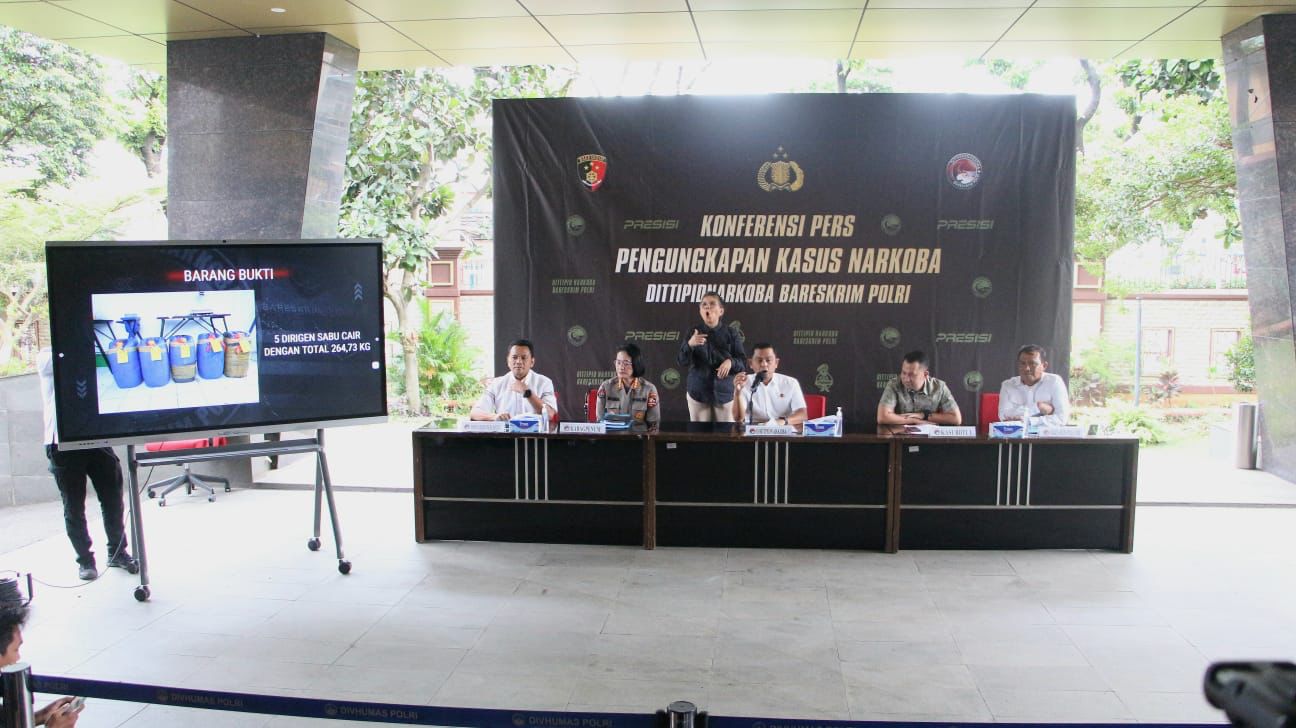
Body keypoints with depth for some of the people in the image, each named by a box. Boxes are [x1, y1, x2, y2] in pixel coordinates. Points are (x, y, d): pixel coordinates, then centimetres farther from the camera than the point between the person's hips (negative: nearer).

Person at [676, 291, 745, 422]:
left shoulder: (730, 334, -2)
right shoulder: (693, 333, -1)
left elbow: (742, 361, 0)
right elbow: (682, 362, -7)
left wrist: (731, 362, -22)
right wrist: (689, 344, -26)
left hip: (725, 392, 0)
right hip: (698, 391, 0)